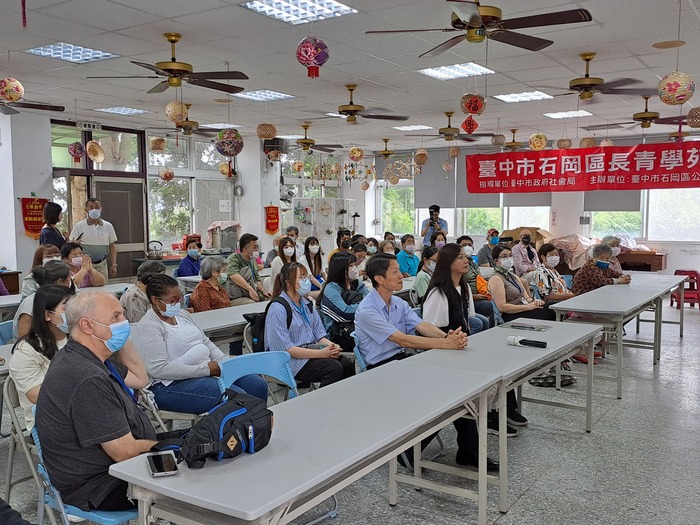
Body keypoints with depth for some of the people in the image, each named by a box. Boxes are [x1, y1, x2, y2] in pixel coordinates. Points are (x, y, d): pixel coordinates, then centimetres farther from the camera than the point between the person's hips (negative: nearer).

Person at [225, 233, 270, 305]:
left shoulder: (253, 260, 19)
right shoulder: (233, 258, -7)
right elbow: (233, 275, -26)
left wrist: (264, 292, 12)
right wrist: (250, 289, -33)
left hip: (254, 296, 8)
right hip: (238, 298, -8)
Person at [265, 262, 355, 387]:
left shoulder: (306, 304, 13)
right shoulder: (277, 310, -13)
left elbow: (319, 334, 13)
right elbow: (285, 349, -20)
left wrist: (332, 346, -11)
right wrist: (321, 353, -23)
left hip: (310, 350, 8)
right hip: (290, 360, -7)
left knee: (347, 364, -17)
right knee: (334, 368, -26)